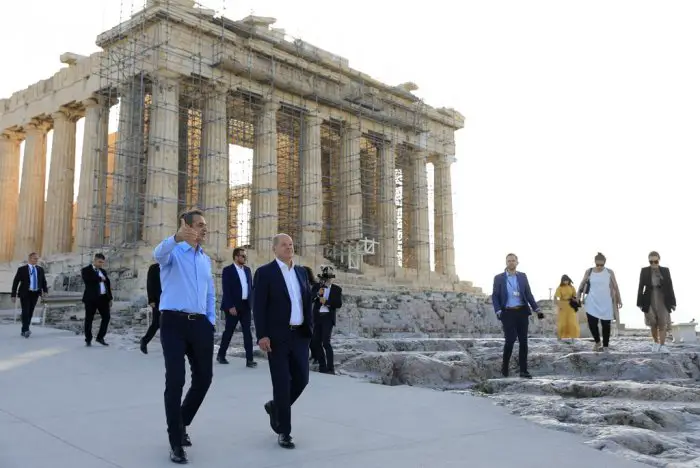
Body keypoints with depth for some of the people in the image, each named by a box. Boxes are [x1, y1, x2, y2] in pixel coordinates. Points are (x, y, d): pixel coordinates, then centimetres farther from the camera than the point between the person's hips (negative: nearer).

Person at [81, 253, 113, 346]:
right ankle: (88, 340, 13)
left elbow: (108, 284, 18)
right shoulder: (86, 270, 1)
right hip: (91, 298, -5)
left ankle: (100, 337, 14)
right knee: (89, 319, 2)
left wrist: (110, 298, 14)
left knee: (106, 317, 2)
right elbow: (87, 279, -20)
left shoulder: (103, 271, 18)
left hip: (103, 298, 5)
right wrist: (100, 279, -11)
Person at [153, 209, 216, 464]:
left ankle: (182, 424, 35)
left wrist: (211, 321, 13)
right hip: (174, 322, -6)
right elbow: (159, 253, -29)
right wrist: (177, 237, -50)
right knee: (175, 381, -6)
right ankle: (176, 443, 6)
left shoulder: (206, 259, 17)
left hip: (200, 323, 6)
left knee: (203, 378, 11)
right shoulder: (174, 252, -3)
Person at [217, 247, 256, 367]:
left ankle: (249, 359, -2)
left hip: (245, 305, 5)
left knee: (247, 332, -1)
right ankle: (221, 355, 23)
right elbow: (226, 290, -12)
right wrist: (230, 306, -18)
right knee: (229, 331, 6)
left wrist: (252, 302, 4)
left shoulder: (247, 270, 12)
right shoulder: (227, 270, -6)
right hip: (233, 306, -5)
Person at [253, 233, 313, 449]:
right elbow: (258, 307, -10)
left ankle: (275, 407, 32)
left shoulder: (301, 272, 13)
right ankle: (284, 431, 11)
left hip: (300, 335, 6)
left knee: (301, 379, 5)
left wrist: (310, 327, 8)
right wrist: (262, 335, -17)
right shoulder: (265, 272, -5)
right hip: (277, 336, -5)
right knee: (282, 383, -2)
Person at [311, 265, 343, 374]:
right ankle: (322, 366, 19)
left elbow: (339, 304, -7)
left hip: (328, 317, -4)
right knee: (316, 342, 6)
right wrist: (317, 293, -17)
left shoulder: (337, 289, 3)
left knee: (326, 342, -13)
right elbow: (309, 300, -2)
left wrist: (326, 302, -16)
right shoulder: (316, 286, 8)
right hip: (317, 317, 4)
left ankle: (330, 368, -6)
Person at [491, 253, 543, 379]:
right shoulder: (499, 278, 2)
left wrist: (537, 309, 1)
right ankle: (505, 366, 10)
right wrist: (498, 311, -13)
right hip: (508, 313, -3)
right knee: (510, 339, -12)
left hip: (522, 312, 3)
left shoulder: (523, 276, 9)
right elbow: (495, 296, 1)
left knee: (523, 341, 2)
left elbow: (528, 294, 10)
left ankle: (523, 370, 9)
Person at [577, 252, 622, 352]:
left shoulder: (609, 272, 1)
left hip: (606, 304, 0)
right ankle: (597, 342, 17)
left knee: (606, 325, 3)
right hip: (592, 303, 0)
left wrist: (619, 300, 6)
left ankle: (605, 345, 17)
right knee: (592, 323, -7)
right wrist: (579, 297, 2)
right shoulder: (589, 272, 2)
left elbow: (615, 287, 6)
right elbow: (582, 285, 7)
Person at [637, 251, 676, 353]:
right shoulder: (644, 271, -3)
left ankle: (662, 346, -4)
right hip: (650, 301, 0)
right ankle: (656, 343, 22)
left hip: (663, 300, 0)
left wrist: (672, 302, -3)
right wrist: (640, 303, -4)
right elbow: (641, 287, -2)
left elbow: (670, 287, 0)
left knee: (662, 324, -4)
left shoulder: (665, 271, -2)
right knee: (653, 324, 3)